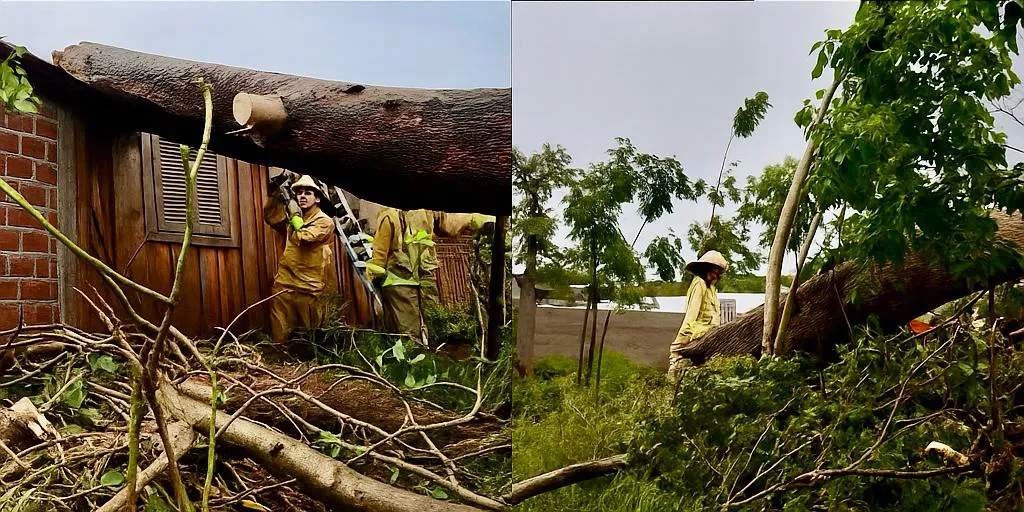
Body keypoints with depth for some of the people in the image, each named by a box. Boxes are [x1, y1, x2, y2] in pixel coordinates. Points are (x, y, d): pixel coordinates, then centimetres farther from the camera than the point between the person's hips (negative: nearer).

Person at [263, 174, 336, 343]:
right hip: (283, 284, 5)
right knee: (279, 334, 4)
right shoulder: (291, 217, 17)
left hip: (308, 288, -5)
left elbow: (304, 238, -17)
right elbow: (271, 217, 5)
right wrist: (276, 194, -4)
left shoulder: (324, 221, -4)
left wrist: (294, 213, -9)